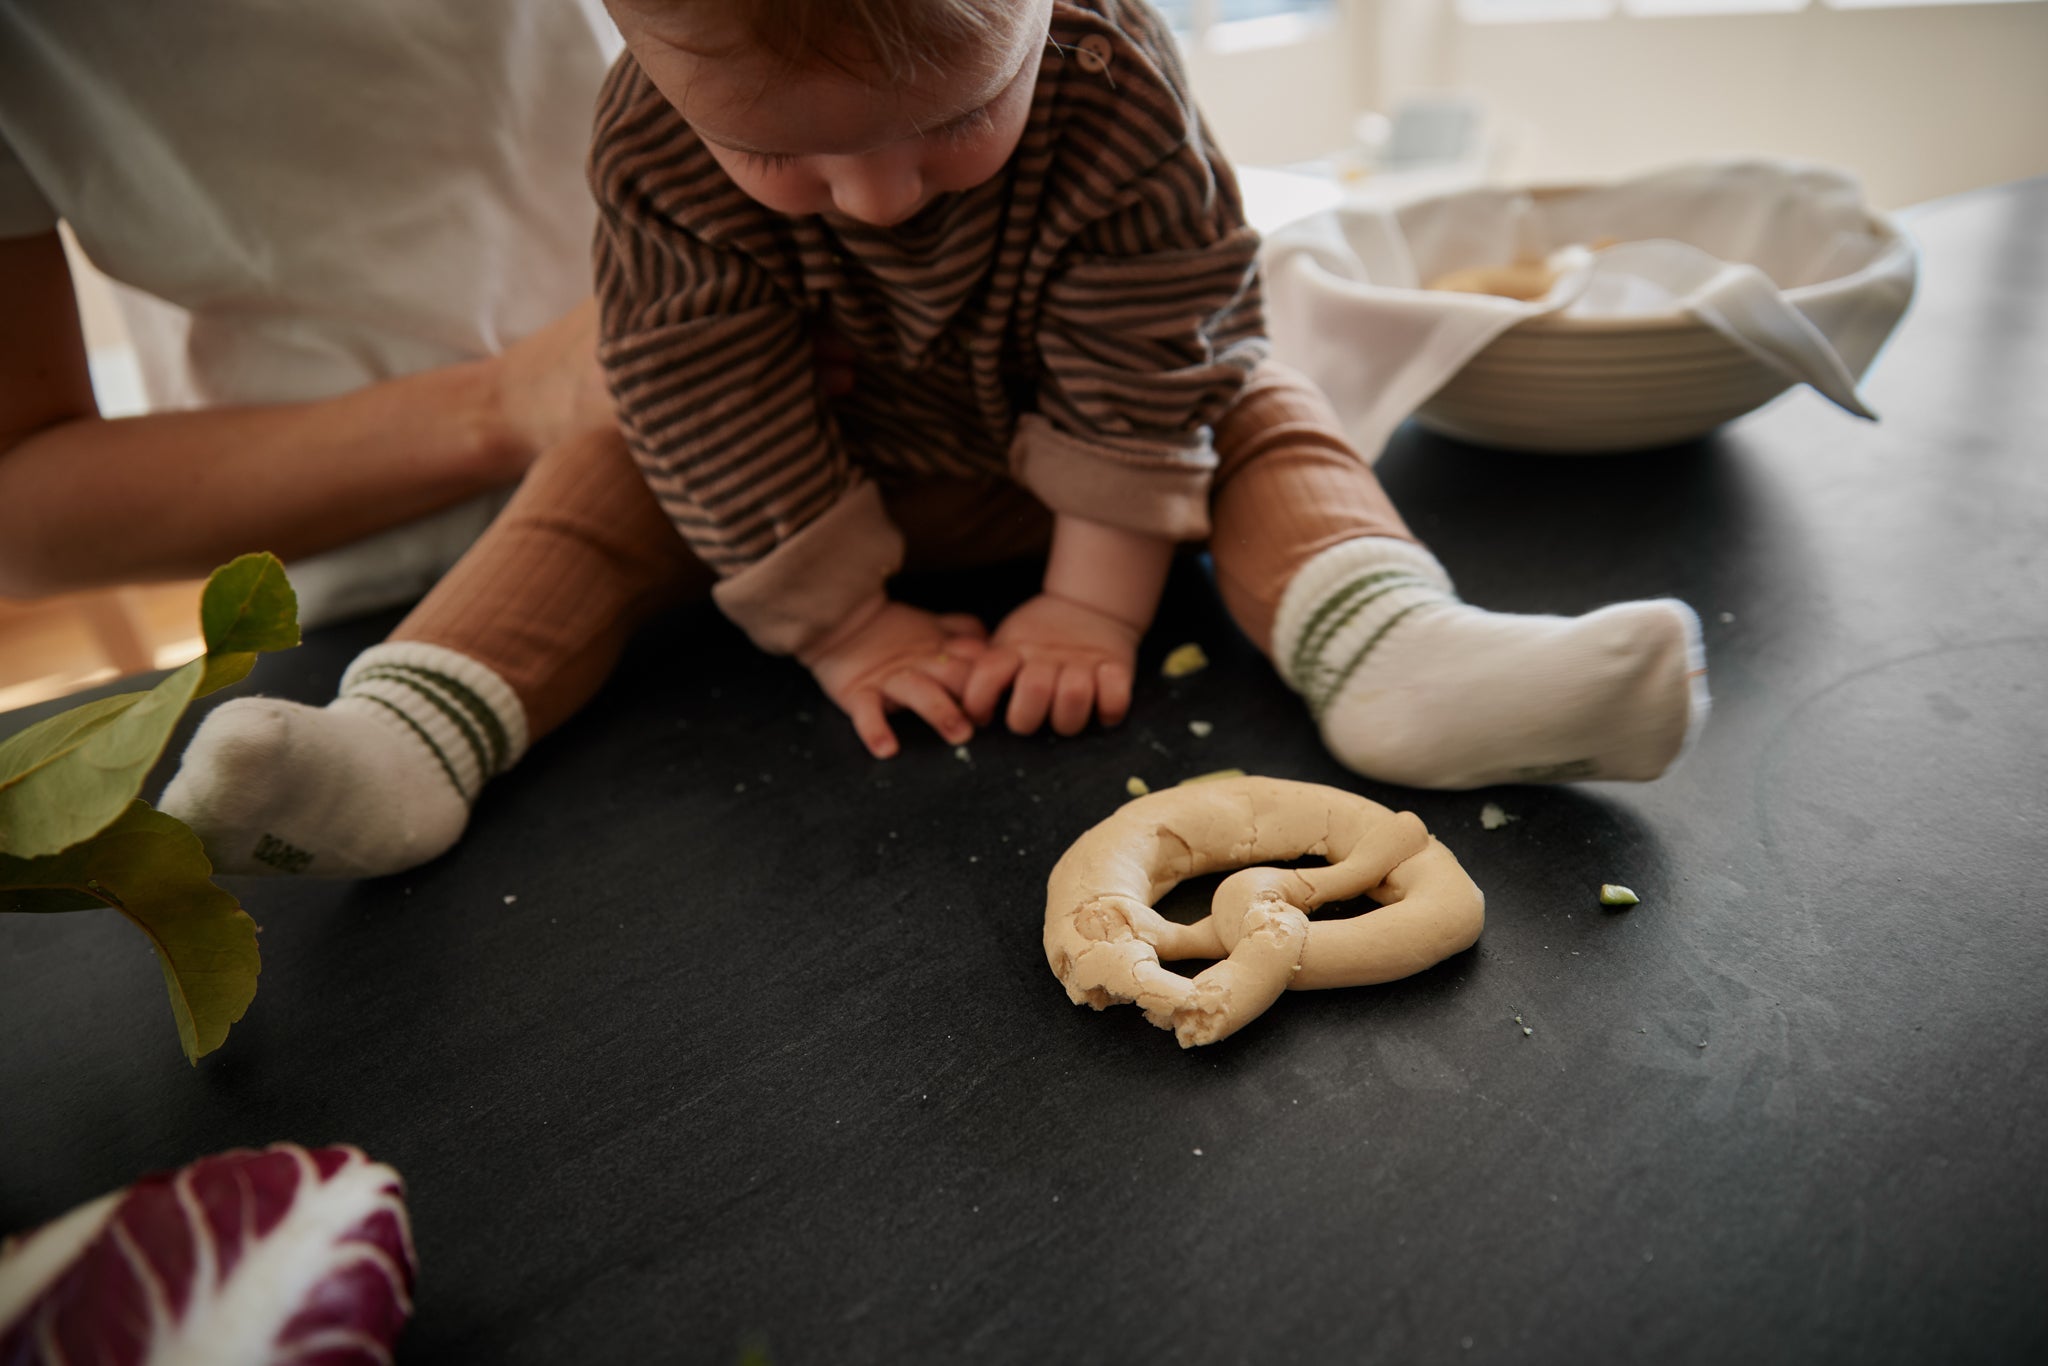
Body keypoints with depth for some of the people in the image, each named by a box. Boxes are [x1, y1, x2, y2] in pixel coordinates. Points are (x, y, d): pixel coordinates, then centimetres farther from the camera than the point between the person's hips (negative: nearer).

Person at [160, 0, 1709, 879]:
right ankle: (402, 738, -22)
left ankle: (1391, 650, -38)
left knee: (1266, 418, -17)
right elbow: (710, 410, -22)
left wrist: (1094, 598, -22)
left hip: (1080, 452, 0)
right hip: (830, 475, 1)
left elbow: (1137, 375, -23)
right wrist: (841, 624, -20)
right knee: (609, 484, -14)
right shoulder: (660, 145, -26)